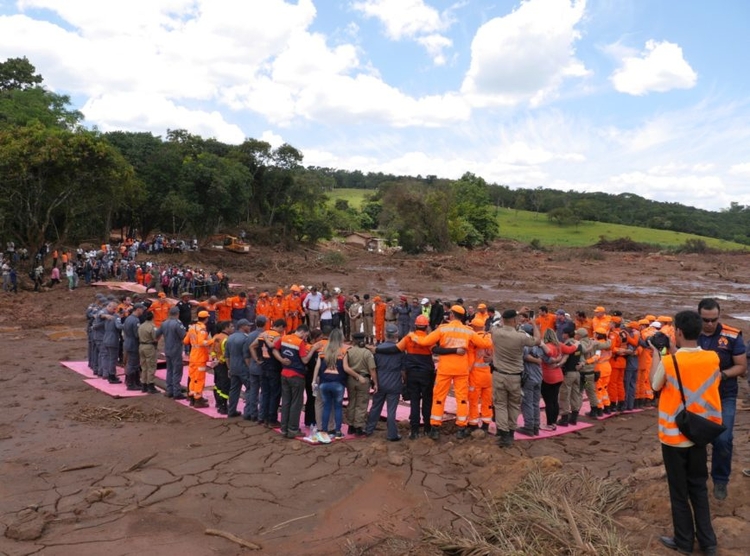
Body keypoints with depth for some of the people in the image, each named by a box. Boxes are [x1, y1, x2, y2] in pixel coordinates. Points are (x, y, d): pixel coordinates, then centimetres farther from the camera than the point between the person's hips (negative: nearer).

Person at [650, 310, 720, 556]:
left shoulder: (668, 362, -21)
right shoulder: (713, 358, -8)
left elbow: (654, 384, -3)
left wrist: (655, 354, 5)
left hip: (674, 435, -4)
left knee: (679, 491, 10)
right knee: (699, 488, 19)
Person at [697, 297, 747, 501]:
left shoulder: (732, 337, -10)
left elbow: (742, 367, -5)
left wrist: (723, 374, -21)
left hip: (724, 397, -2)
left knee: (723, 439, -12)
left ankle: (720, 479, 12)